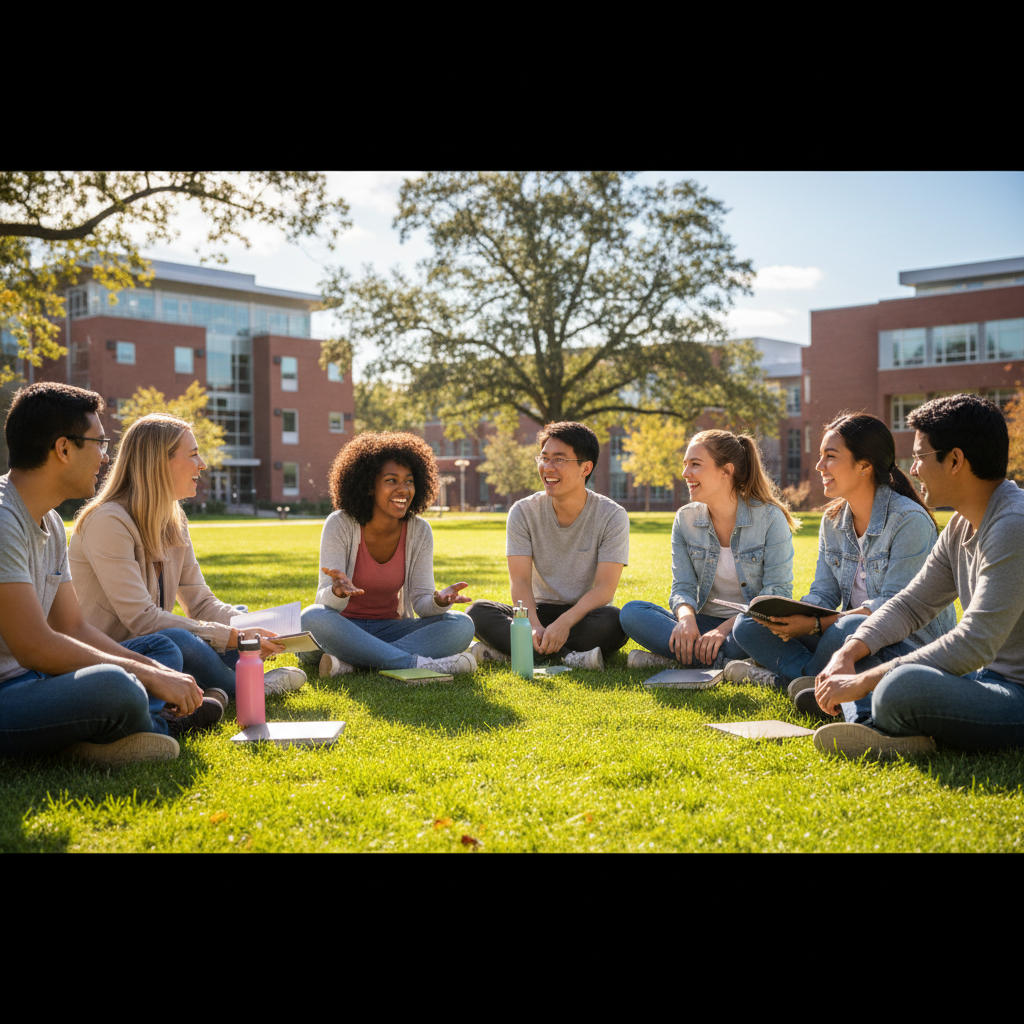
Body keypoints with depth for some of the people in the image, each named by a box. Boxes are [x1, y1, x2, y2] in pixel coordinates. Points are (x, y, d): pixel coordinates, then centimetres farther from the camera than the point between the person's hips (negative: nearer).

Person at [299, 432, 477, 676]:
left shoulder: (419, 532, -3)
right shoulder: (340, 525, -13)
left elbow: (421, 600, -7)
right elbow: (325, 602, -19)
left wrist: (439, 600, -31)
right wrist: (338, 591, -44)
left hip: (390, 631, 3)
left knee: (461, 625, -22)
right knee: (312, 618, -37)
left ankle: (350, 662, -32)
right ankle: (416, 663, -35)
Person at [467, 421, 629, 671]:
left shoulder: (612, 516, -9)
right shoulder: (524, 512, -3)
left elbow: (605, 587, -16)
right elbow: (520, 580, -11)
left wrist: (564, 623, -33)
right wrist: (534, 627, -31)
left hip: (586, 614, -2)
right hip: (540, 612, 2)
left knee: (614, 620, -36)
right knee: (477, 611, -23)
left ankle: (504, 649, -31)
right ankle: (567, 654, -36)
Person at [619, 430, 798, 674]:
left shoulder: (770, 518, -9)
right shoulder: (685, 519, 3)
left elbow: (778, 593, -13)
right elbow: (683, 587, 0)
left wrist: (725, 628, -26)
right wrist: (686, 618, -25)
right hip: (705, 622, 4)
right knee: (632, 612, -21)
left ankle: (674, 657, -28)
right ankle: (725, 662, -32)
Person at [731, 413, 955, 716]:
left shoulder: (909, 520, -16)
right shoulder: (833, 521, 8)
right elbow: (823, 593, 6)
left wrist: (816, 624, -27)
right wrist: (789, 615, -18)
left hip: (912, 643, -8)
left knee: (850, 628, -42)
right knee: (748, 626, -7)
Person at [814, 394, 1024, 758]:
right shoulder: (961, 526, 11)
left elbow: (974, 645, -26)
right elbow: (911, 605, 16)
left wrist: (862, 682, -23)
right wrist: (849, 654, -3)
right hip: (989, 678, 10)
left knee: (903, 687, -36)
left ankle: (885, 729, -6)